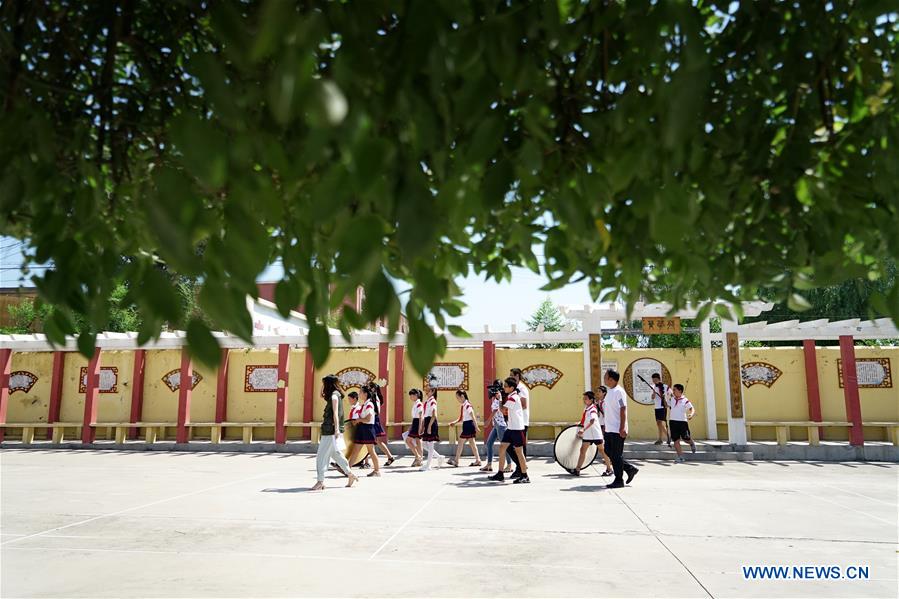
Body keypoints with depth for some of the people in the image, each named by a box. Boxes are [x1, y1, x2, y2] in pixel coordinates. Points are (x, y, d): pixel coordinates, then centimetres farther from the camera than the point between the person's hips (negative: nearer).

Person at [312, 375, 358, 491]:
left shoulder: (334, 395, -12)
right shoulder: (333, 395, 15)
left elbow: (335, 413, -20)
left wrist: (336, 429, -26)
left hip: (331, 430, -10)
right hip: (329, 430, 10)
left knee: (322, 455, -6)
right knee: (334, 453, 17)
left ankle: (320, 482, -3)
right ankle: (350, 474, 21)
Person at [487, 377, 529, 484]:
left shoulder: (513, 398, -17)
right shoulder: (511, 396, 12)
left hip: (517, 428, -10)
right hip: (511, 427, 10)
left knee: (518, 451, -3)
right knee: (502, 447, 7)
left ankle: (525, 476, 6)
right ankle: (500, 474, 11)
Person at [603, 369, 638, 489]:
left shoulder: (619, 391, -14)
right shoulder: (610, 391, 14)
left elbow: (623, 410, -19)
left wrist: (622, 428, -22)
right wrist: (606, 426, 22)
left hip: (617, 430, -9)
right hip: (609, 429, 9)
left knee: (616, 455, -2)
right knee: (608, 452, 12)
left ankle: (619, 480, 10)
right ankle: (630, 469, 23)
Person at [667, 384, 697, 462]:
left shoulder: (685, 400, -7)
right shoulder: (671, 399, 9)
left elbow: (692, 409, -10)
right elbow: (667, 405, 25)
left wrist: (691, 414, -30)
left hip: (682, 421, -4)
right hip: (673, 421, 4)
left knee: (686, 438, 1)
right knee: (676, 440, 1)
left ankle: (692, 444, 37)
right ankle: (680, 456, 7)